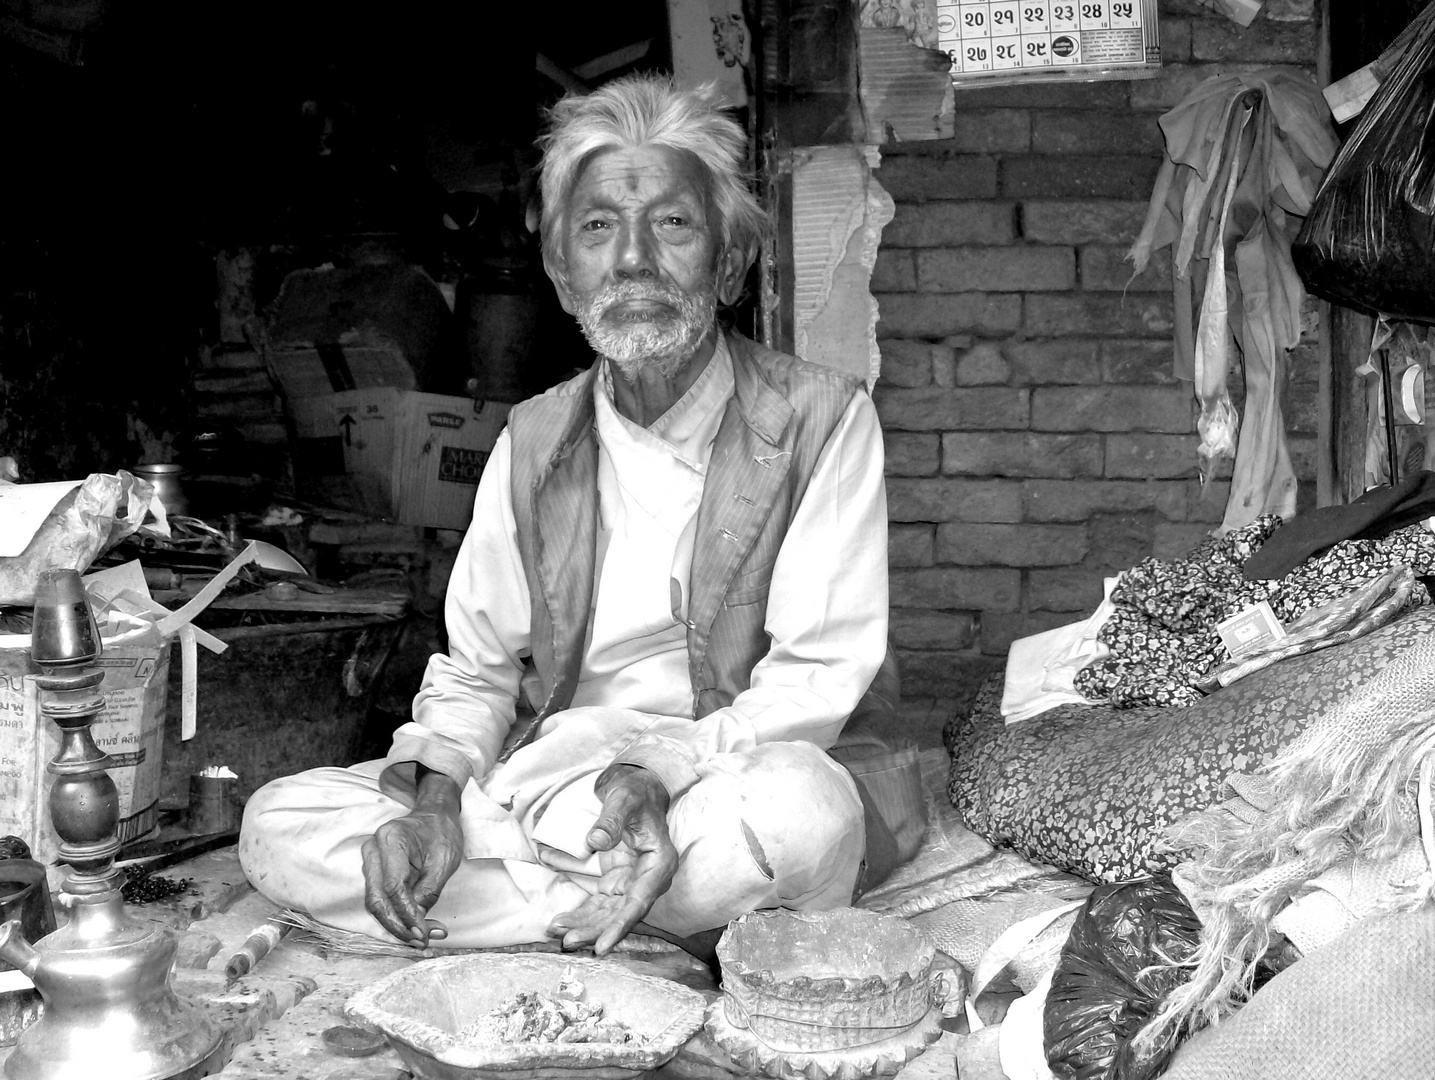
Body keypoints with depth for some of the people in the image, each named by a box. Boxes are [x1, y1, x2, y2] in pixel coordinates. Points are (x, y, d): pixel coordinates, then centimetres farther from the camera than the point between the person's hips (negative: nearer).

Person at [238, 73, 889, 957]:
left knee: (802, 803, -40)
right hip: (548, 781, 5)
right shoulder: (532, 444, 7)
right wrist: (436, 801, -11)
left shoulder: (821, 419, -6)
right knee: (278, 824, -14)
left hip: (721, 791, -5)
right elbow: (474, 668, 10)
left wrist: (658, 766, -28)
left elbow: (819, 677, -11)